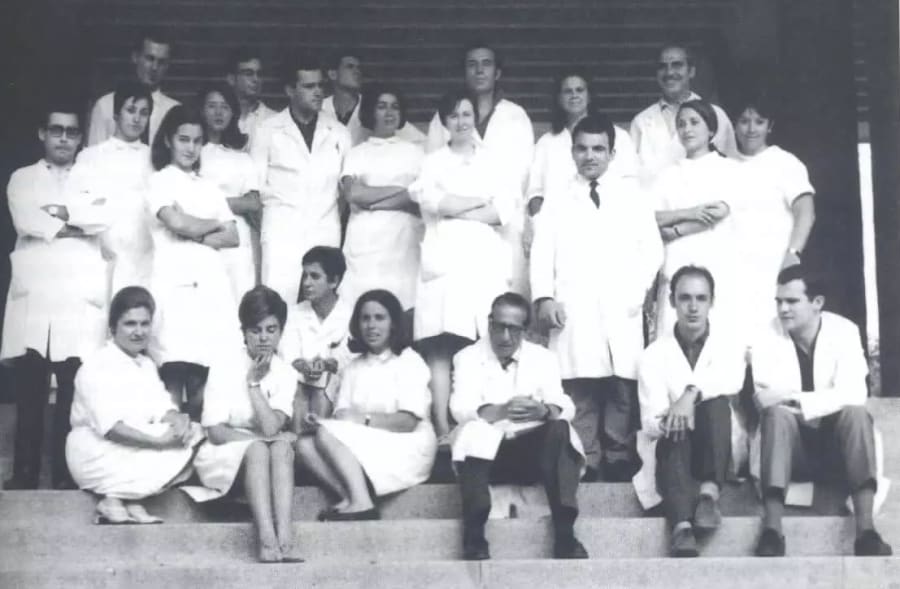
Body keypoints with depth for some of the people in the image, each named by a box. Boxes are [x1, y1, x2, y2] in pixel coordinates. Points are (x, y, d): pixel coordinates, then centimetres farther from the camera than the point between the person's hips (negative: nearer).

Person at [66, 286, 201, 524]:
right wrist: (157, 441, -31)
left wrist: (178, 420, -23)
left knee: (192, 434, -15)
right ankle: (113, 501, -12)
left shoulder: (146, 364, 14)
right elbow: (110, 426, -23)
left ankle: (132, 500, -16)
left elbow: (162, 407, 2)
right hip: (98, 454, -8)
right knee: (175, 453, -23)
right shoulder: (97, 366, -12)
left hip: (138, 444, 8)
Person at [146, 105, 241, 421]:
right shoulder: (160, 181, 7)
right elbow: (177, 223, -11)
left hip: (213, 284, 4)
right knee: (174, 376, -11)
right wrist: (214, 225, 5)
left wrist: (196, 237, -5)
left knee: (204, 379, -1)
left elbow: (232, 238, 11)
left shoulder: (210, 188, 22)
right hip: (177, 283, -4)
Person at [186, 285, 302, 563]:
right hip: (225, 457, -2)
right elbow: (216, 433, -12)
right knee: (257, 448, -34)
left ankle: (285, 538, -44)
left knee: (282, 448, -31)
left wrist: (254, 383, -16)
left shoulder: (285, 374, 0)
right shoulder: (224, 370, -6)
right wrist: (261, 437, -15)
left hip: (268, 453, 3)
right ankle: (267, 541, -47)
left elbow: (271, 428, -16)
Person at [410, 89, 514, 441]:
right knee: (440, 349, -12)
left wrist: (455, 209, -5)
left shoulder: (492, 161, 19)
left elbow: (505, 212, 5)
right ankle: (442, 429, -15)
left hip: (487, 263, 1)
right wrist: (485, 200, 1)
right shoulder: (433, 162, 18)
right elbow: (432, 203, -2)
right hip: (446, 262, -1)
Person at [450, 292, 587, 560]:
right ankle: (474, 537, -34)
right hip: (486, 452, -1)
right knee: (473, 429, -33)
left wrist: (544, 411, -31)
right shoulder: (468, 358, 3)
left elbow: (565, 407, -6)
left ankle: (564, 533, -33)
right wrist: (501, 411, -35)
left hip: (532, 450, 2)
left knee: (560, 428, -28)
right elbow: (460, 409, -15)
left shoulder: (542, 357, 8)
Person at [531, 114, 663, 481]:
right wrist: (544, 296, -6)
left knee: (622, 392, -3)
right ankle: (585, 466, -1)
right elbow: (541, 250, 8)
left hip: (622, 309, 0)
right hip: (573, 310, 0)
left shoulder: (631, 193, 16)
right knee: (580, 392, -5)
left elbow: (652, 247, 11)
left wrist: (639, 290, -3)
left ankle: (619, 464, 3)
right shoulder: (557, 197, 16)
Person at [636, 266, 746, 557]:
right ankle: (682, 528, -54)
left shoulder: (727, 345, 6)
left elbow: (732, 380, -20)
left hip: (722, 453, 0)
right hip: (674, 452, 0)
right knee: (674, 430, -35)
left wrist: (692, 392, -36)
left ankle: (709, 493, -39)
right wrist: (666, 422, -31)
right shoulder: (654, 354, 4)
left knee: (716, 400, -27)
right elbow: (650, 422, -7)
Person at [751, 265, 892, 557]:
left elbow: (855, 395, -20)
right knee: (777, 414, -31)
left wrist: (798, 400, -27)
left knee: (856, 413, -31)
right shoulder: (768, 338, -5)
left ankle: (865, 529, -43)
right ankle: (772, 528, -45)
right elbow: (765, 398, -18)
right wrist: (826, 398, -23)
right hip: (792, 443, 0)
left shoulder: (843, 331, -6)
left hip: (837, 439, 0)